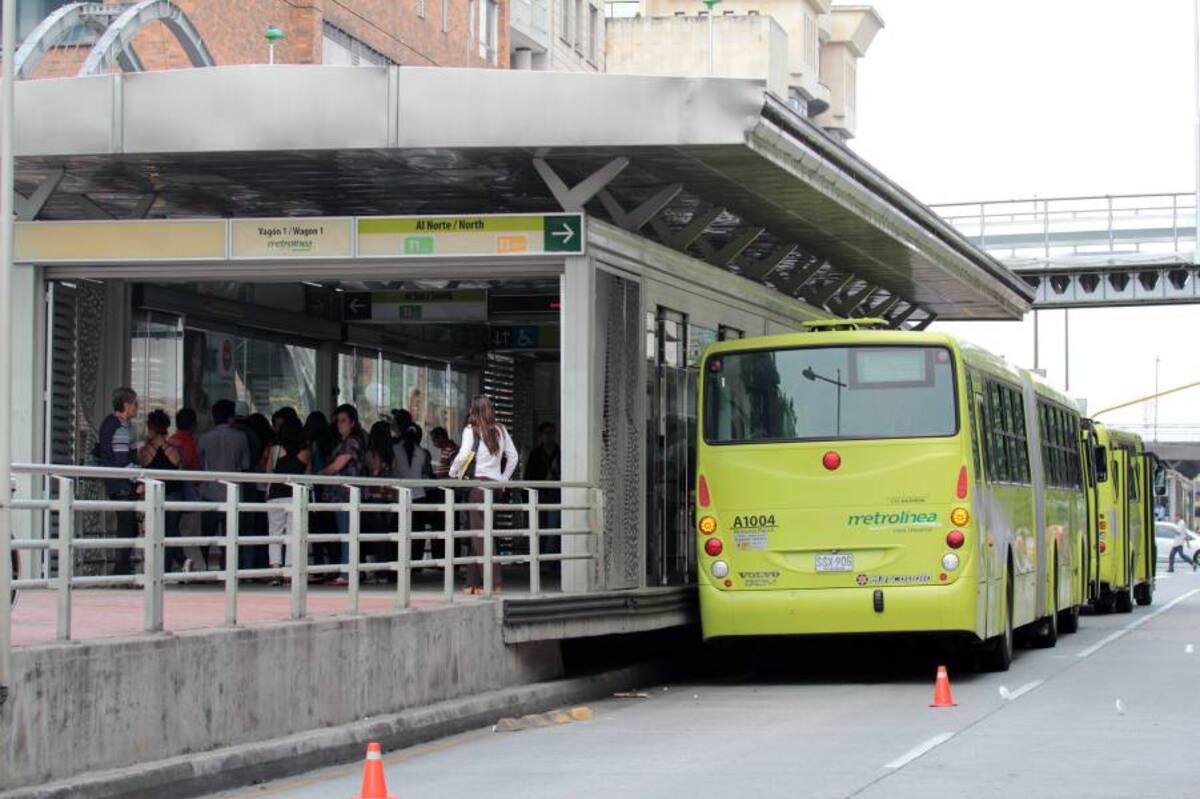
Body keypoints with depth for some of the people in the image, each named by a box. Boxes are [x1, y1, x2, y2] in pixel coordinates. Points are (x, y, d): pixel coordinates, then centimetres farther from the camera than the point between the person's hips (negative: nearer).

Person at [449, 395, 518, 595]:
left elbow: (464, 454, -16)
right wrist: (504, 478, 22)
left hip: (478, 481, -6)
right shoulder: (500, 430, 11)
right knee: (477, 532, 13)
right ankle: (473, 582, 13)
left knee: (480, 533, -5)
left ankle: (493, 583, -14)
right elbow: (513, 456, 15)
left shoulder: (471, 430, -5)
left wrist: (453, 472, -1)